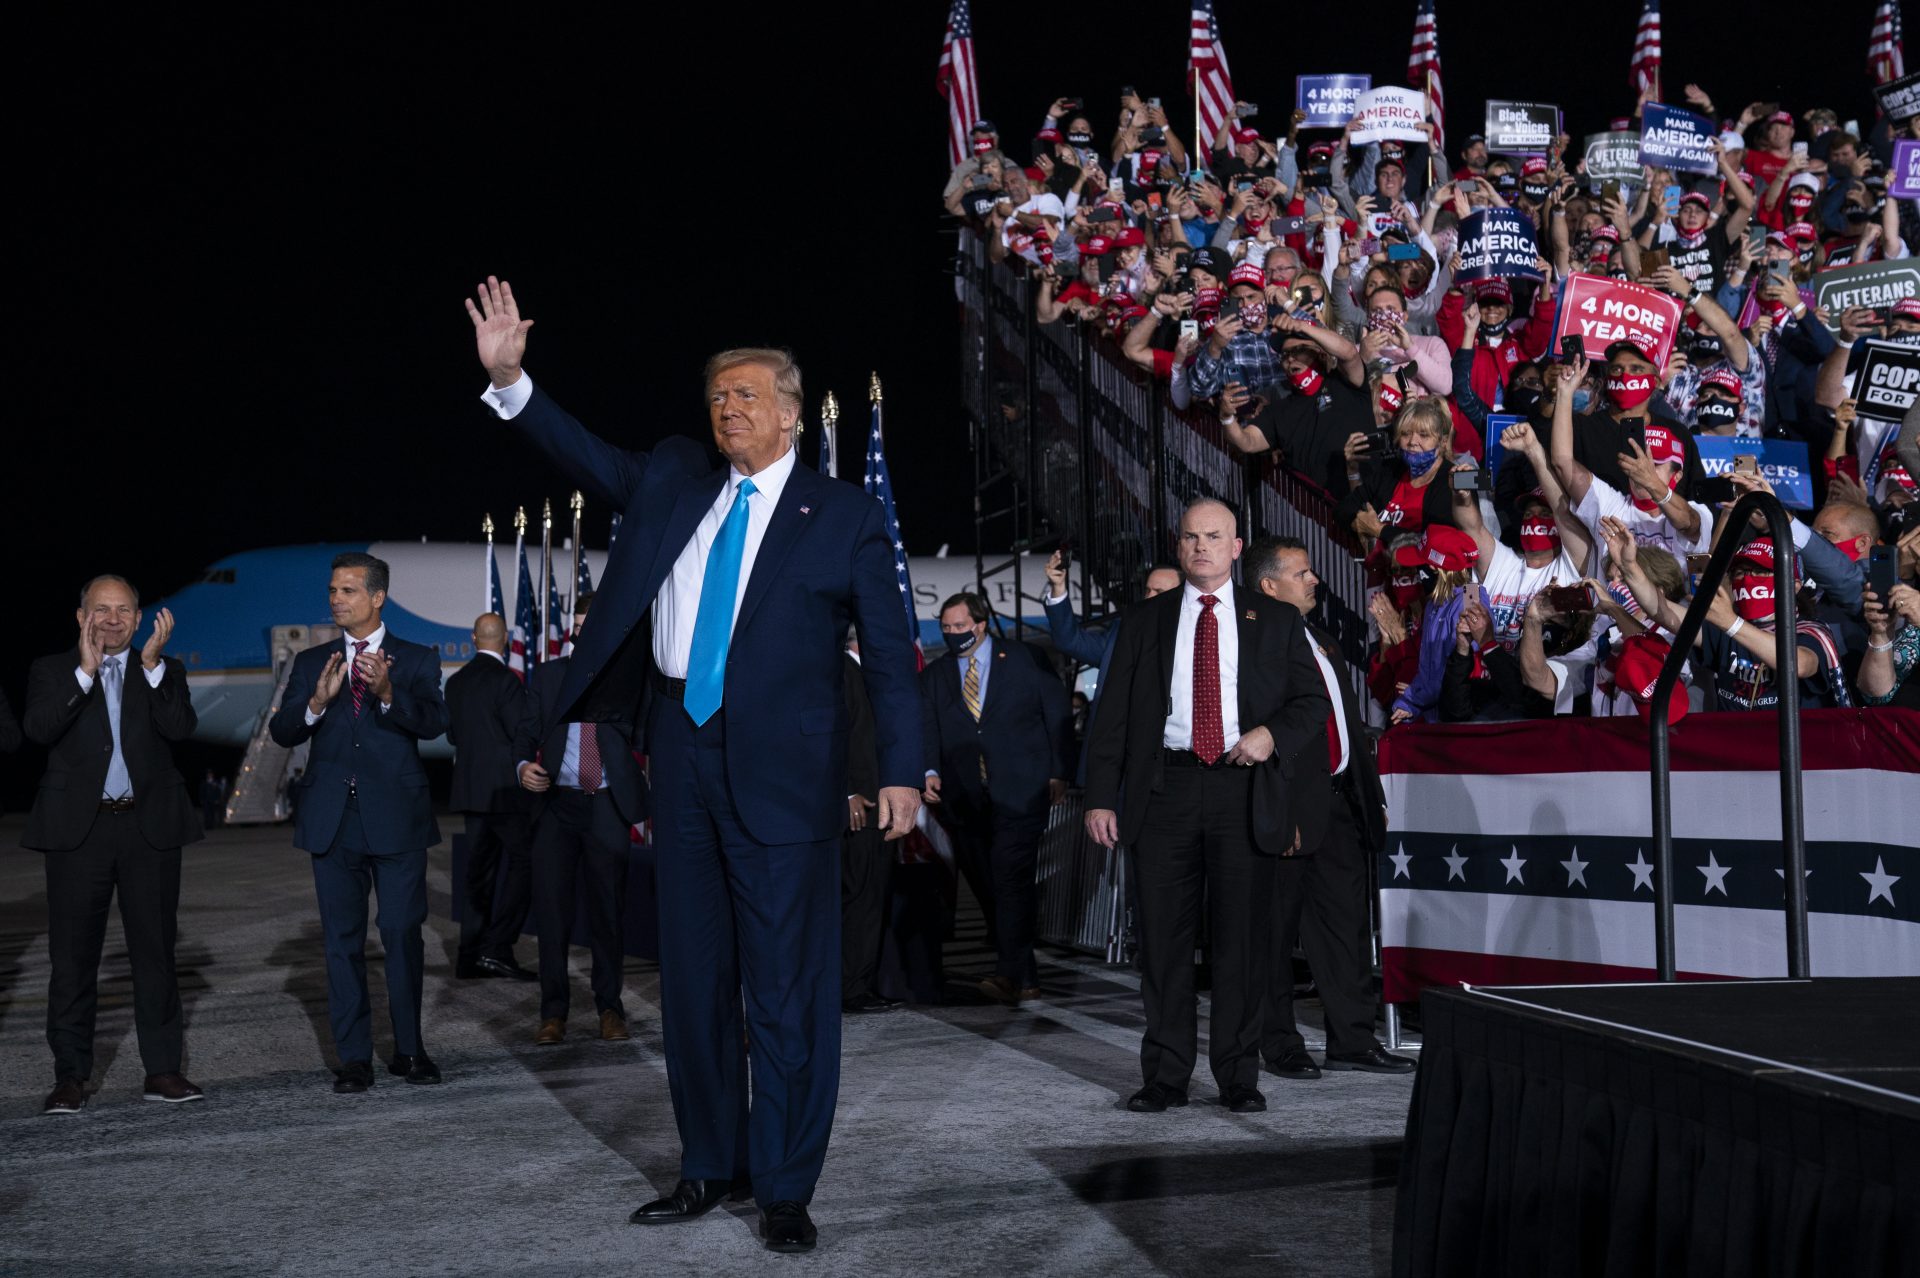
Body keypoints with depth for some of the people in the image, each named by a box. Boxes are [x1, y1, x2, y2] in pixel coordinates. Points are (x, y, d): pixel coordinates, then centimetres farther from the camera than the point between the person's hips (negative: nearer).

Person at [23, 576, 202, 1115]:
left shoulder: (165, 671, 9)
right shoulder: (53, 671, 7)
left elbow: (180, 727, -9)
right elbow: (38, 728, -12)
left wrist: (152, 664, -17)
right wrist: (86, 671, -18)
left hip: (150, 827, 1)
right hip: (78, 828, -1)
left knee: (155, 950, 5)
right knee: (72, 955, 2)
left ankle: (162, 1070, 12)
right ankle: (70, 1076, 11)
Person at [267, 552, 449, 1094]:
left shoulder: (416, 660, 4)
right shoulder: (311, 662, 12)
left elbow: (433, 722, -12)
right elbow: (282, 732, 1)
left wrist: (388, 693, -30)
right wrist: (316, 702, -20)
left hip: (396, 820, -3)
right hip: (333, 821, 3)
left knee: (403, 934, -1)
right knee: (342, 941, 5)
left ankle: (408, 1049, 12)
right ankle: (354, 1058, 11)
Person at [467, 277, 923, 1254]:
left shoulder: (844, 516, -1)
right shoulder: (672, 480, 13)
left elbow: (887, 651, -4)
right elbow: (585, 457, 12)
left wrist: (900, 770, -13)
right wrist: (509, 380, -5)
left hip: (782, 768, -5)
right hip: (683, 752, 5)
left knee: (788, 988, -1)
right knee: (692, 977, 12)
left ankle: (784, 1190, 9)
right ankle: (708, 1169, 25)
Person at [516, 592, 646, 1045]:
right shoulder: (547, 675, 8)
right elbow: (525, 732, 7)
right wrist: (523, 765, -13)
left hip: (607, 808, -1)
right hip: (556, 804, 1)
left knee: (608, 909, 5)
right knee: (551, 908, 1)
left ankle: (610, 1008, 16)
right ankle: (553, 1012, 9)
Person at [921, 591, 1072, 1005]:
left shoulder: (1026, 660, 7)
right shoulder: (933, 676, 15)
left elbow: (1058, 717, 6)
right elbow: (928, 731, 8)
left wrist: (1058, 773, -1)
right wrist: (930, 771, -10)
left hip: (1021, 791, -4)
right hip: (964, 797, 4)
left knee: (1012, 878, -17)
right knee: (989, 889, 3)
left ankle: (1009, 974, -22)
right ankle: (1025, 979, 12)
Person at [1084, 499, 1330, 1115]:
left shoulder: (1277, 620, 11)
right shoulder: (1145, 621, 12)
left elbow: (1313, 701, 11)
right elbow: (1114, 714, 8)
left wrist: (1273, 733, -11)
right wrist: (1101, 796, 0)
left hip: (1244, 792, 0)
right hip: (1166, 789, 1)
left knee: (1242, 937, 3)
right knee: (1163, 937, 3)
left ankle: (1238, 1076, 13)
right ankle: (1166, 1075, 11)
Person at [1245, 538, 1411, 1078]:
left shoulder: (1324, 643, 19)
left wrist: (1372, 792, 19)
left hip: (1342, 803, 8)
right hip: (1291, 808, -8)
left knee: (1346, 923, 9)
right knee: (1277, 928, 3)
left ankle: (1352, 1039, 16)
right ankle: (1279, 1044, 12)